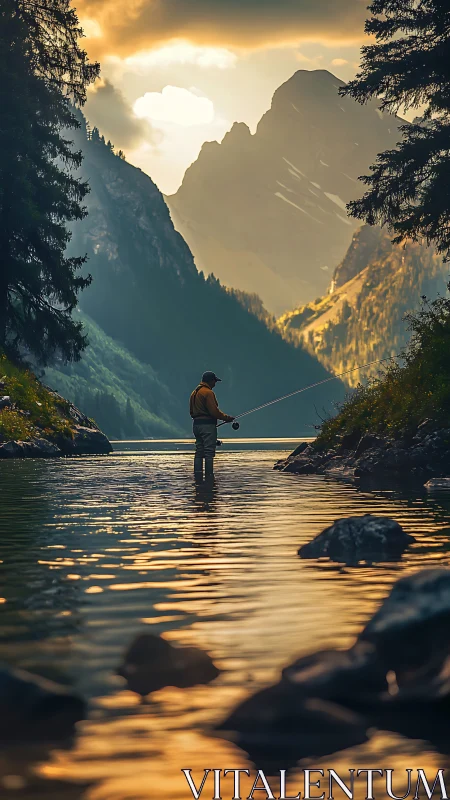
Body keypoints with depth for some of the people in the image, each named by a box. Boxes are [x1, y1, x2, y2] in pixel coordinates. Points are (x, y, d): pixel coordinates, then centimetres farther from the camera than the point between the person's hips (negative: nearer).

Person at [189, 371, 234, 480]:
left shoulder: (194, 392, 16)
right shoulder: (208, 392, -12)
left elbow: (192, 411, 19)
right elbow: (214, 411, -18)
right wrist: (227, 417, -8)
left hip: (196, 424, 9)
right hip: (208, 425, -9)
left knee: (199, 452, 9)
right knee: (209, 452, -7)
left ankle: (198, 477, 8)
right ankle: (209, 477, -9)